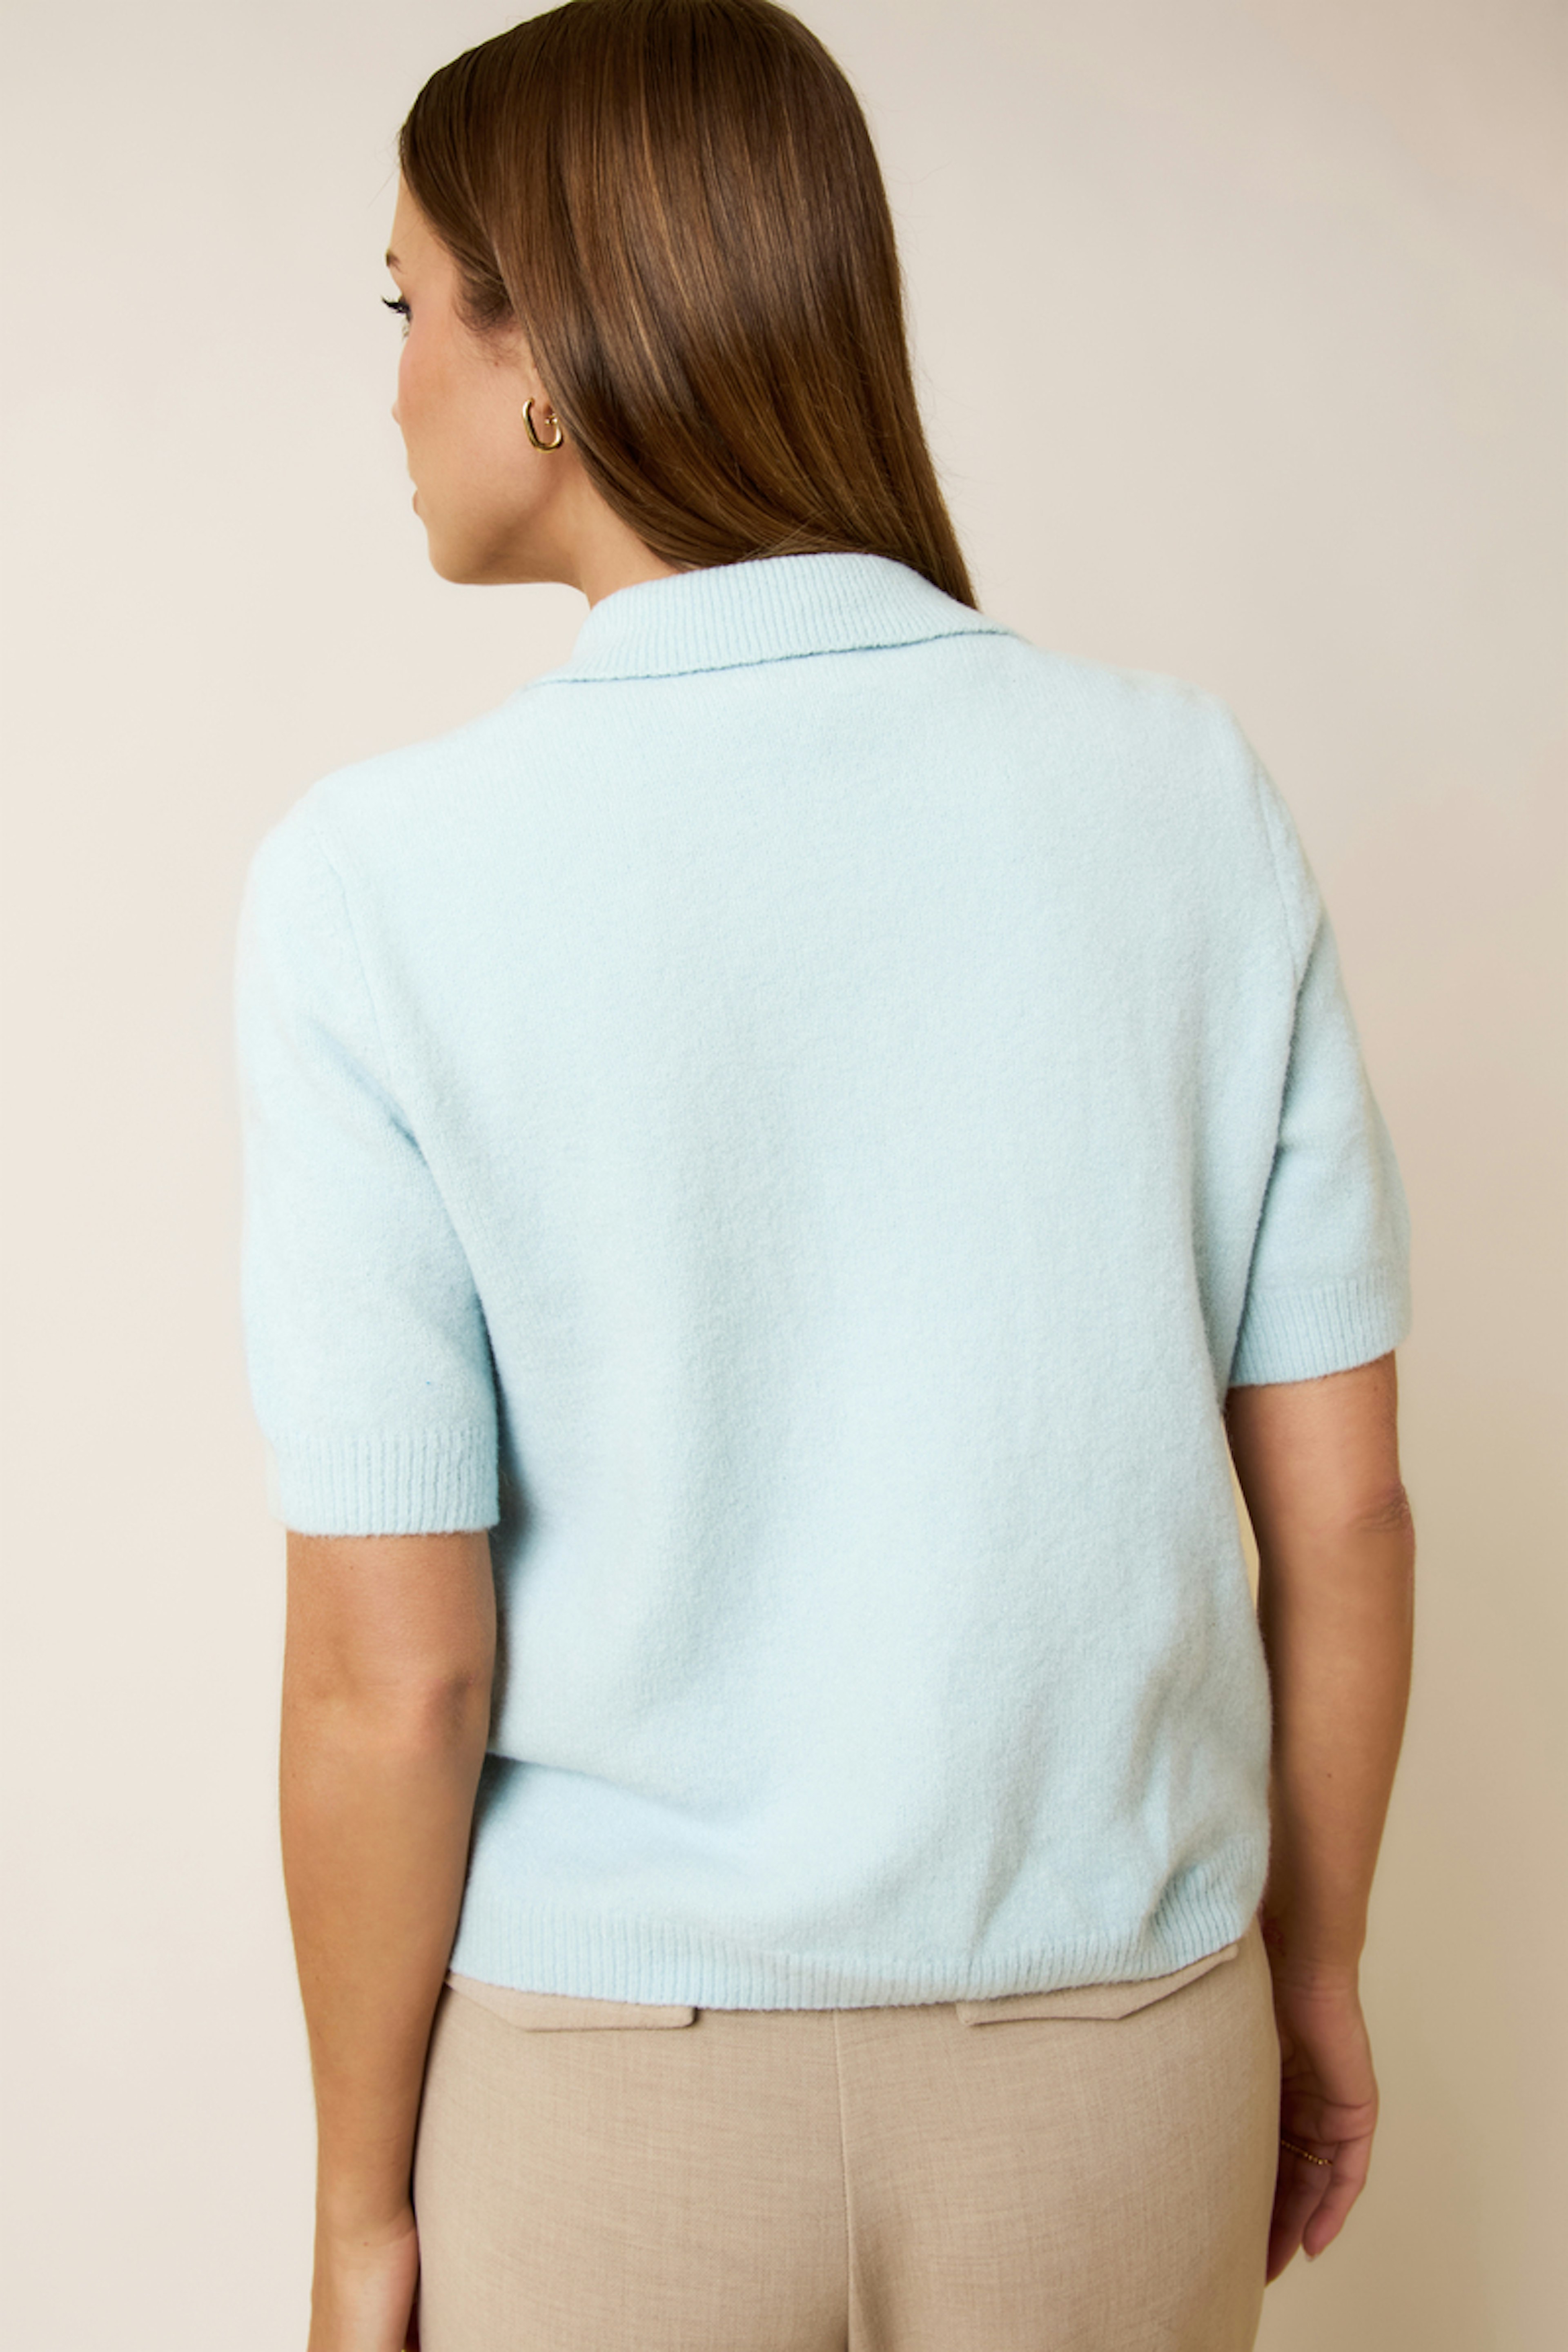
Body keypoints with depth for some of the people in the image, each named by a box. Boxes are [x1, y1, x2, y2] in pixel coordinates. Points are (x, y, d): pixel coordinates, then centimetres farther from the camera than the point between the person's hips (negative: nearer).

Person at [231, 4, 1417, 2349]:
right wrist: (1315, 1980, 10)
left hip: (618, 2090, -2)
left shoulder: (381, 884, -18)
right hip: (1119, 2065, 3)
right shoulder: (1193, 790, -10)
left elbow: (392, 1673, -15)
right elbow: (1341, 1509, -5)